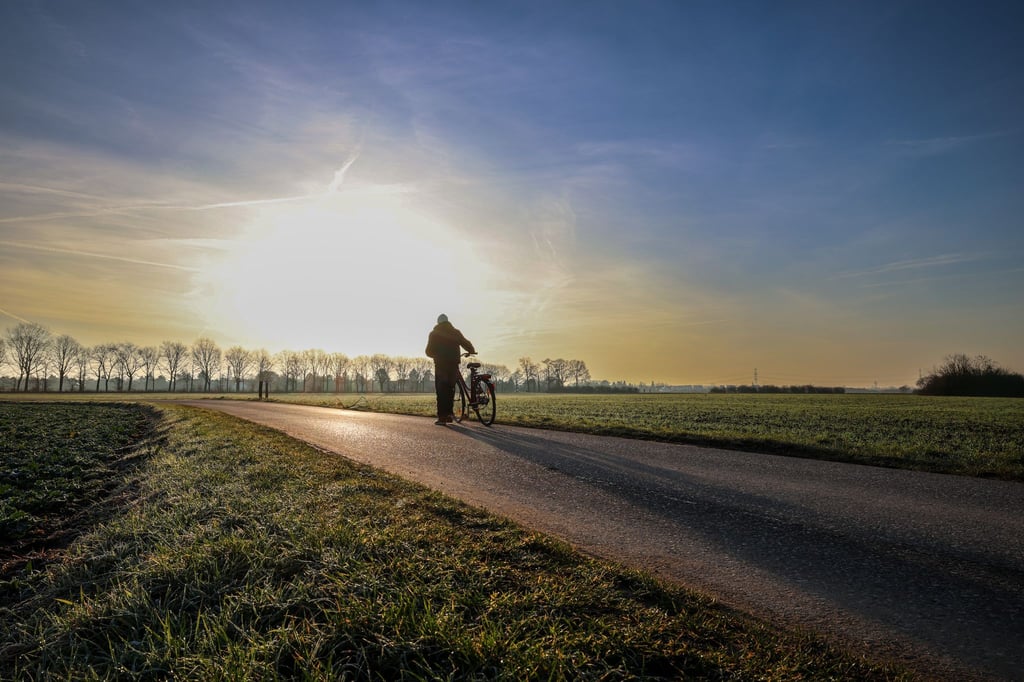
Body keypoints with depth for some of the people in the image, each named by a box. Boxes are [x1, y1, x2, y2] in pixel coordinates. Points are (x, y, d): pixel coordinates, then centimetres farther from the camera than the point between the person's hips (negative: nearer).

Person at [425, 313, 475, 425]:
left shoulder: (434, 333, 3)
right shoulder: (455, 332, 7)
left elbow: (429, 351, 4)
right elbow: (466, 343, 4)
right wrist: (472, 351, 23)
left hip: (440, 365, -2)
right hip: (454, 364, 2)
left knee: (441, 391, 0)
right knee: (450, 389, 14)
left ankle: (442, 417, -5)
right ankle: (449, 414, 10)